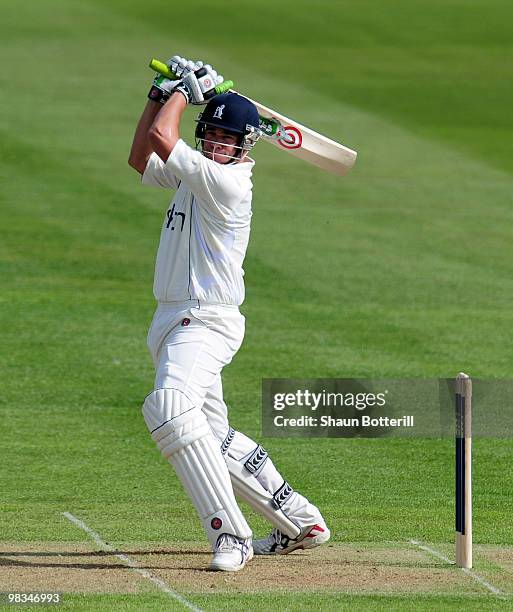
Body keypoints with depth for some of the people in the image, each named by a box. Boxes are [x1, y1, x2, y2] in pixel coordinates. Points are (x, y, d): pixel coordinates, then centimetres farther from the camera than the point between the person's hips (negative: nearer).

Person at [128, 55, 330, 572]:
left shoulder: (227, 181, -16)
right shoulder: (195, 173, 13)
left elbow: (160, 138, -20)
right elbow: (140, 157, 26)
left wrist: (185, 89, -5)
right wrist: (161, 94, 15)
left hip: (206, 321, -10)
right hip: (173, 322, 10)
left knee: (169, 407, -33)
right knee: (214, 438, 16)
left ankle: (229, 534, -34)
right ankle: (300, 522, 26)